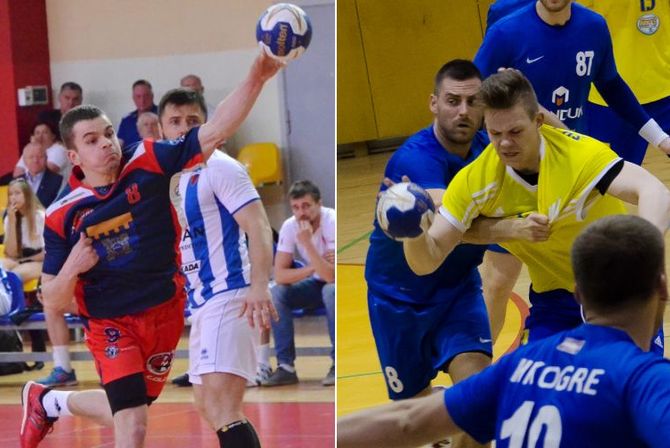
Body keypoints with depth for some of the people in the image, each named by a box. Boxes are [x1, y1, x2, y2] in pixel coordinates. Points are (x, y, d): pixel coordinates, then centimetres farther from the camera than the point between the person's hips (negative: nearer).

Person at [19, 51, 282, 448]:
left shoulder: (148, 164, -10)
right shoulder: (63, 216, -11)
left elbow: (214, 133, -21)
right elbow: (52, 302, -5)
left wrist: (255, 80, -35)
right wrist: (71, 269, -27)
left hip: (167, 312, 3)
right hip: (111, 326, -3)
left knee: (127, 412, 20)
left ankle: (49, 401, 48)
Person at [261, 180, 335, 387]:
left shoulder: (332, 223, -27)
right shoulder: (289, 226, -13)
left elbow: (331, 276, -35)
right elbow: (279, 275, -16)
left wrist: (307, 242, -40)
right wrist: (314, 267, -26)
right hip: (317, 283, 5)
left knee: (331, 291, -37)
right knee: (276, 294, -19)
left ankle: (338, 363, -23)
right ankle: (286, 366, -13)